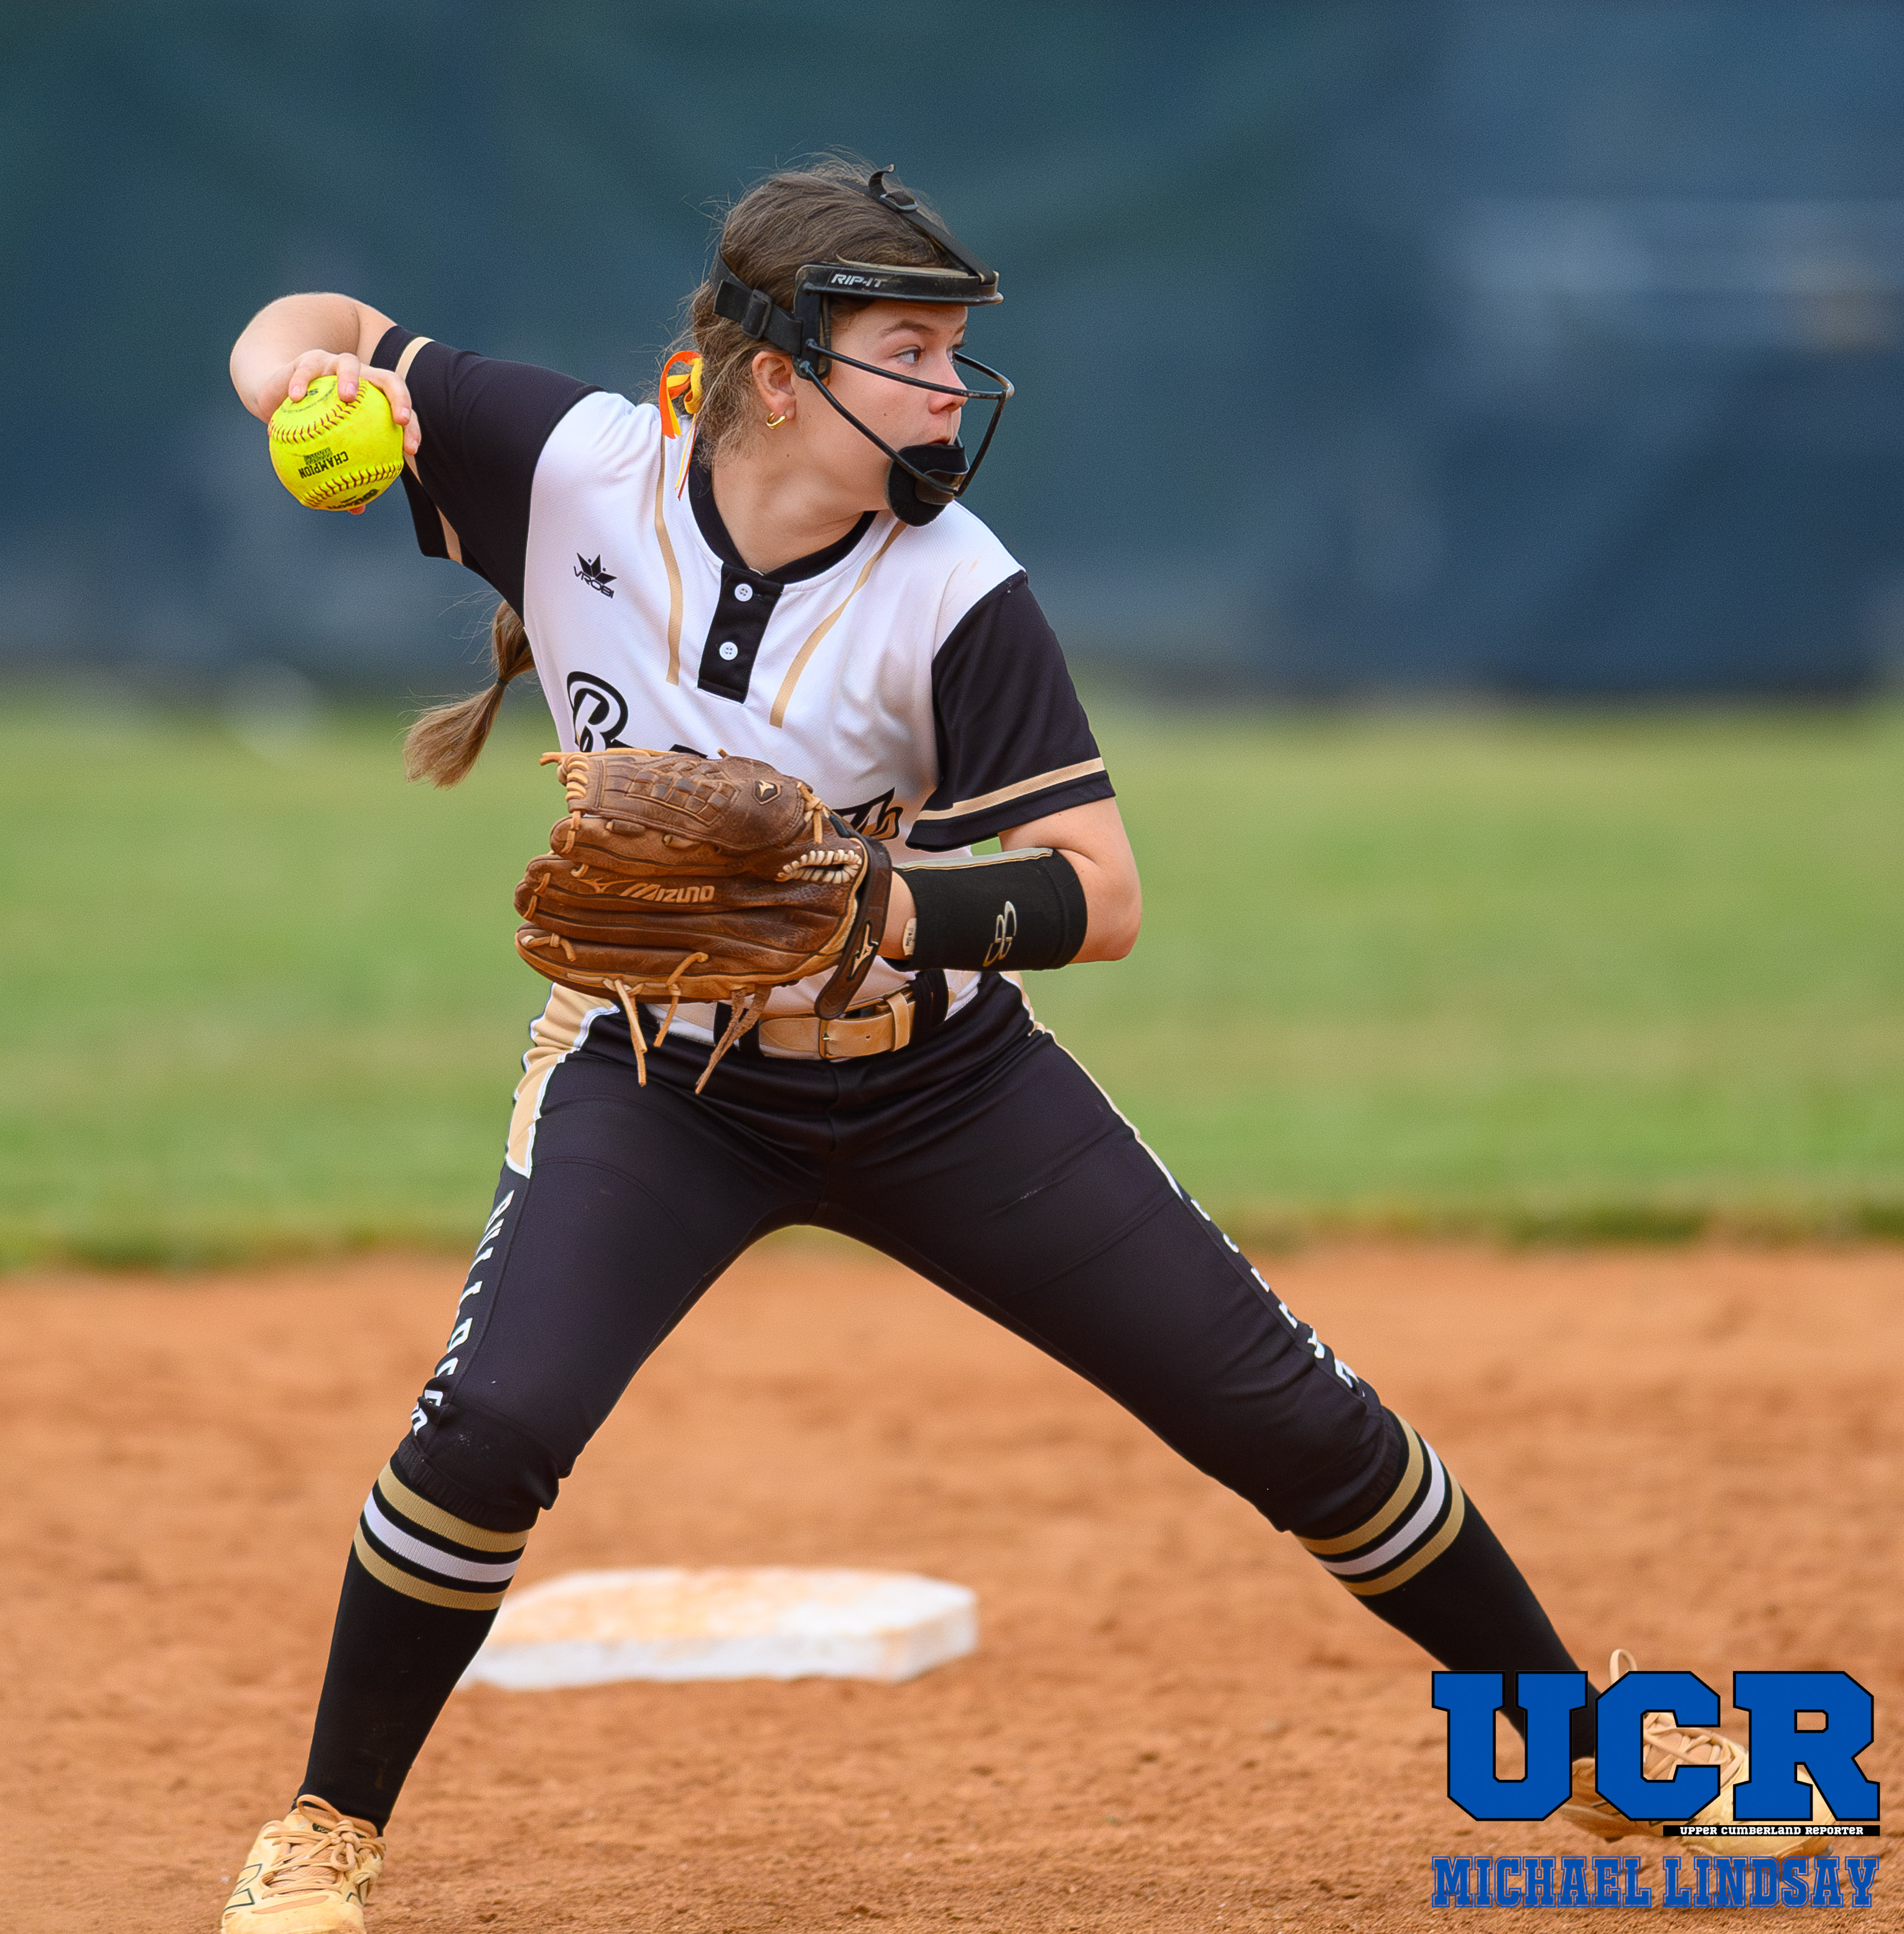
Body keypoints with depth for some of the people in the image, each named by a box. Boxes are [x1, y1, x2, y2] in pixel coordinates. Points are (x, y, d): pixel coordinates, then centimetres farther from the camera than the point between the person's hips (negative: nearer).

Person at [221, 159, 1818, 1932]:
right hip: (659, 1078, 0)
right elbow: (301, 333, -7)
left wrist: (879, 904, -39)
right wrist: (317, 381, -31)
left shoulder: (956, 597, -21)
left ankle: (1591, 1746, 20)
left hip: (938, 1083, 0)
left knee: (1293, 1420, 1)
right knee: (492, 1428, -24)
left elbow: (1099, 896, -22)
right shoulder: (582, 467, -17)